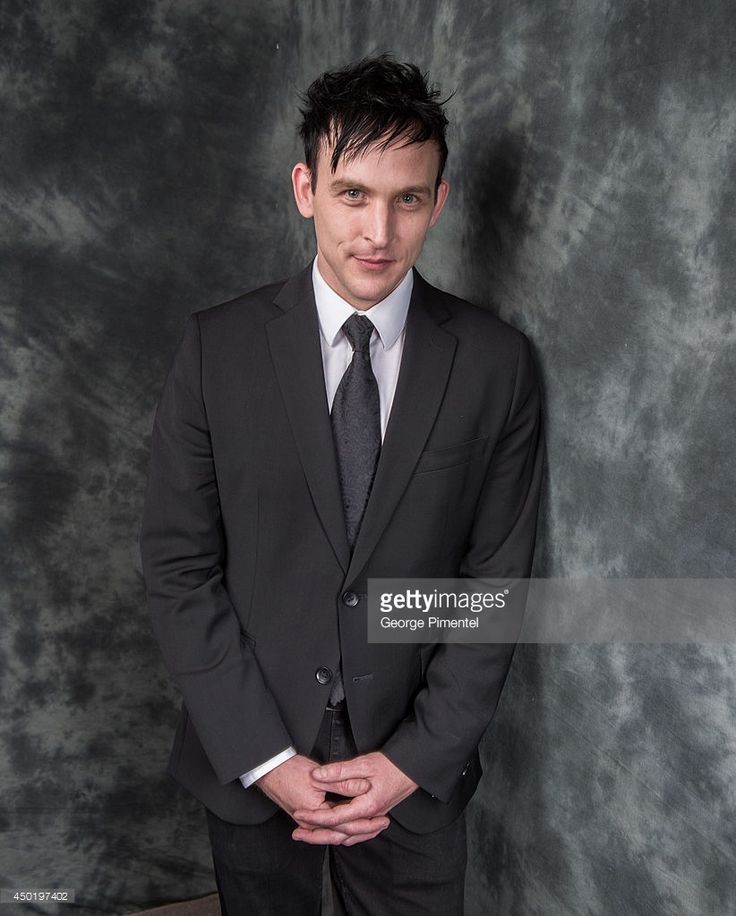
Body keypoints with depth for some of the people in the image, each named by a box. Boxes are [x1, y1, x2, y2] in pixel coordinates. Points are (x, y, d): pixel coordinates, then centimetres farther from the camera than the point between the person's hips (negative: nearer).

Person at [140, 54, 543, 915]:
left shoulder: (495, 362, -7)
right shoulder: (217, 347, -8)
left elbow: (498, 575, -4)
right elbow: (178, 564, -7)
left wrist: (416, 756, -9)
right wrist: (264, 757, -10)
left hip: (415, 771, 0)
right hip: (249, 764, 0)